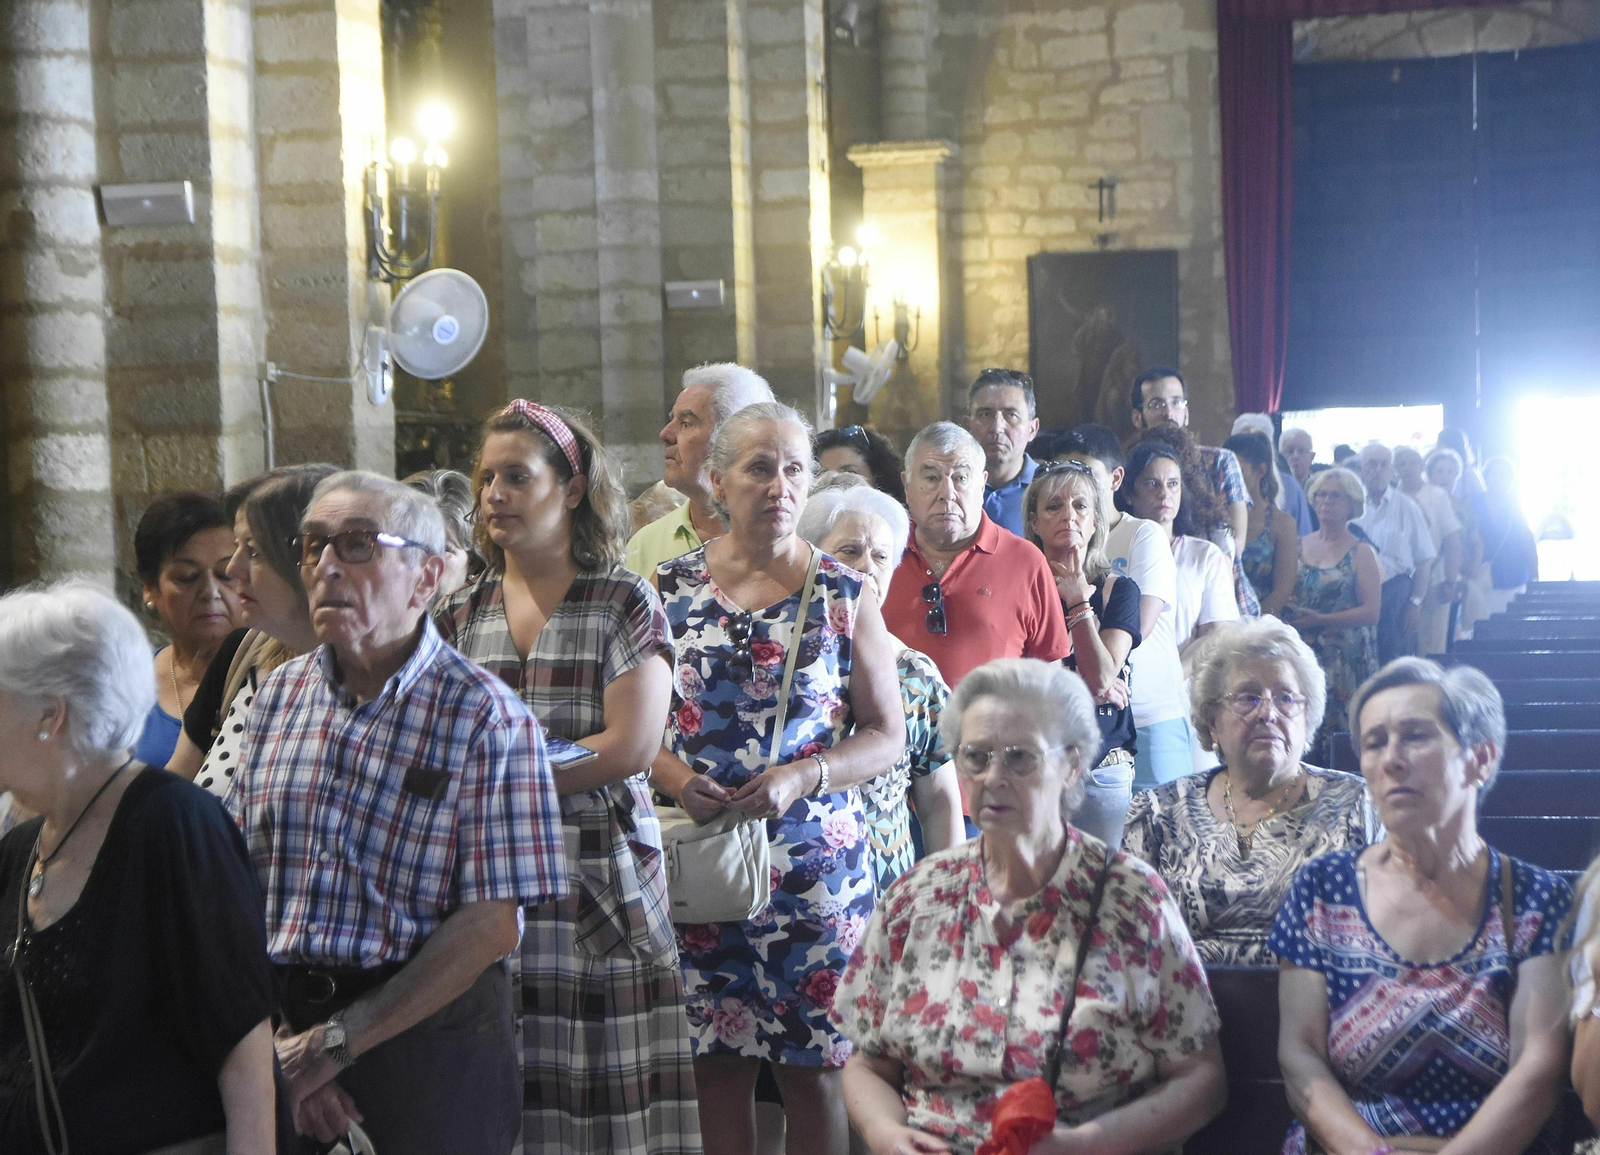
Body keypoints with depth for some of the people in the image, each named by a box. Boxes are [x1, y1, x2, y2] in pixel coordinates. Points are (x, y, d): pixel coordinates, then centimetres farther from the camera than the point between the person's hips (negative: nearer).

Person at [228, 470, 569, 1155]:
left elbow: (492, 924, -14)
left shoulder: (486, 717, -9)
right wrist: (275, 1041, -10)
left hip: (429, 1045, -4)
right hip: (280, 1026, 4)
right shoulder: (279, 694, 5)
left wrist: (336, 1042, -15)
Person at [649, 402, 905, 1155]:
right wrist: (680, 782, -13)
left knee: (813, 1067, 3)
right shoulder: (671, 588, 4)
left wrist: (801, 777, -15)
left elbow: (887, 736, 1)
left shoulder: (843, 596, 2)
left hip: (816, 861, -1)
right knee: (718, 1063, 7)